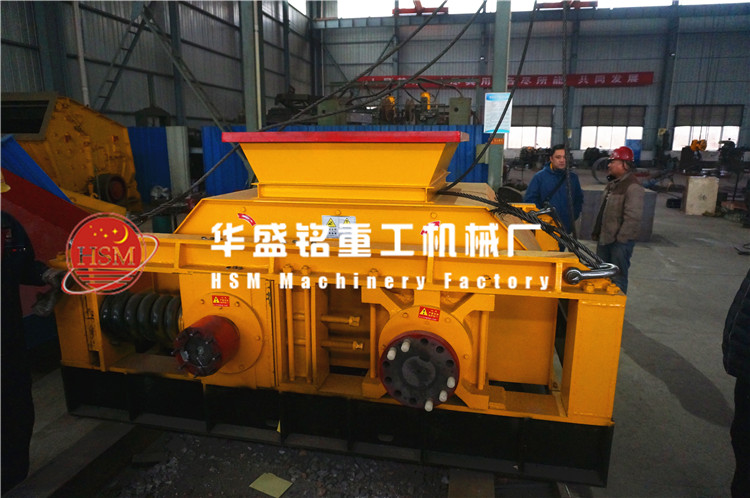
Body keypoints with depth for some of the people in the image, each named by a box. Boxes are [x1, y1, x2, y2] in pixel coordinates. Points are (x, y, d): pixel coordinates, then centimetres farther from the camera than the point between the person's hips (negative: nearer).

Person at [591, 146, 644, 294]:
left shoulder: (633, 187, -17)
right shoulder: (612, 184, 13)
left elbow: (633, 217, -22)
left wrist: (620, 238, -21)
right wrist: (596, 232, 18)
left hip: (621, 241, -10)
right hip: (604, 239, 10)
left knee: (617, 278, -1)